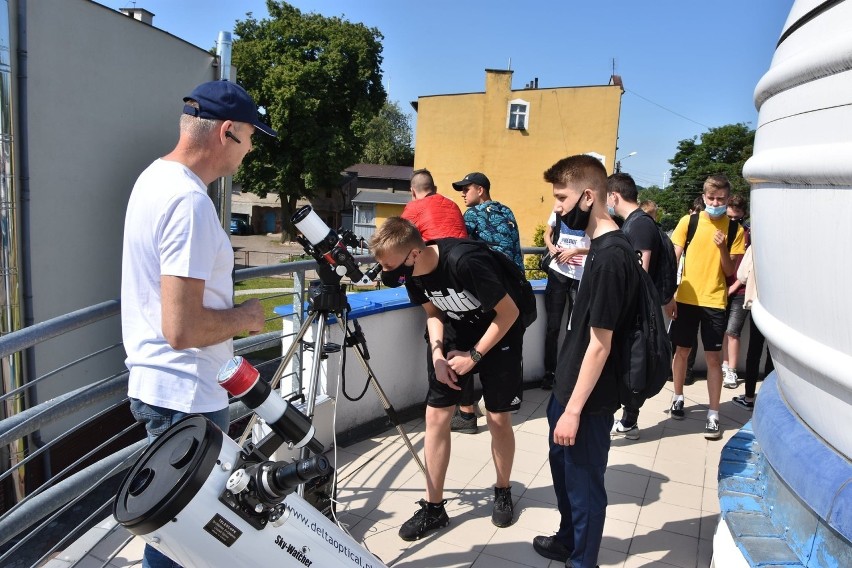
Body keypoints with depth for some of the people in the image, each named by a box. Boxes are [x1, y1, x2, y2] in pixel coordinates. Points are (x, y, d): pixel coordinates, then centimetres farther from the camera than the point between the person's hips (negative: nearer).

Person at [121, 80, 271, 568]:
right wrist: (245, 316, -13)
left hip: (156, 384, 10)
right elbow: (182, 328, -29)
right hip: (186, 399, -10)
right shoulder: (190, 202, -24)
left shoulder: (154, 176, 9)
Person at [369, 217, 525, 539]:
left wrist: (474, 356, -18)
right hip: (459, 333, 5)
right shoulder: (412, 272, -15)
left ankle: (503, 492, 29)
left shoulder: (465, 261, -34)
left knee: (498, 419, 2)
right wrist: (437, 353, -11)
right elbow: (433, 312, 4)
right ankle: (434, 507, 12)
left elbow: (509, 312, -23)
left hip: (501, 333, -5)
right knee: (436, 416, -1)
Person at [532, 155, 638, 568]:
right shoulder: (602, 247, 5)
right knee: (563, 468, 25)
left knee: (583, 483, 10)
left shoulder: (610, 257, -24)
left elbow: (600, 345, -23)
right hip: (569, 386, 9)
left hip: (588, 398, -9)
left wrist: (574, 409, -18)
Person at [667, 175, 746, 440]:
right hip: (685, 298, 1)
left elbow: (730, 271, 0)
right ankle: (678, 398, 30)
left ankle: (713, 415, 7)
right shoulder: (688, 221, 0)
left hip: (714, 301, -1)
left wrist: (722, 248, -17)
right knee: (681, 350, 10)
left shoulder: (735, 230, 1)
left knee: (713, 357, 0)